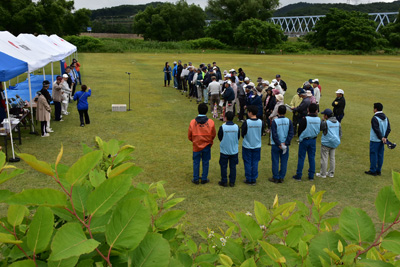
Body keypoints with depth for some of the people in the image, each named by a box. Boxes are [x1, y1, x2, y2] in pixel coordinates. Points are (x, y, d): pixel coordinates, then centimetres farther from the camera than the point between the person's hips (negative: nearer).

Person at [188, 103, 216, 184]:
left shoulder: (192, 122, -12)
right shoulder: (211, 122, -12)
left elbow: (189, 136, -3)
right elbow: (213, 135, 0)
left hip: (196, 145, 0)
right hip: (207, 146, 0)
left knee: (196, 162, 12)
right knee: (205, 162, 13)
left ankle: (196, 179, 19)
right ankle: (204, 179, 20)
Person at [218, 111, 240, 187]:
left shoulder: (222, 127, -16)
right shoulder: (237, 127, -9)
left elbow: (220, 138, -3)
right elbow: (238, 137, 4)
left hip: (224, 150, -2)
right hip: (234, 150, 2)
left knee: (223, 166, 10)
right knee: (233, 166, 11)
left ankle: (224, 182, 17)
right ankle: (232, 182, 17)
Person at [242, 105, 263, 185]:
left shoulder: (246, 122, -18)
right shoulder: (260, 122, -7)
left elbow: (242, 134, -7)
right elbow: (261, 133, 5)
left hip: (247, 146, -3)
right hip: (257, 146, 3)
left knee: (247, 163, 9)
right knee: (255, 163, 12)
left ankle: (249, 180, 15)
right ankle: (254, 180, 17)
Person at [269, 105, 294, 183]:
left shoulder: (274, 121, -13)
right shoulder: (289, 121, -2)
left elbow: (274, 135, -15)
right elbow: (291, 133, -6)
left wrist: (279, 144, -9)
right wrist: (285, 143, -9)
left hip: (276, 145, -3)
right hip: (285, 145, 3)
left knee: (275, 162, 7)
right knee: (284, 162, 11)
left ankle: (275, 178, 13)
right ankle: (281, 178, 18)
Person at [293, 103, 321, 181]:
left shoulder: (305, 119, -18)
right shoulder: (319, 120, -5)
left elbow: (300, 130, -10)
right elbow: (319, 130, 8)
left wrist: (300, 138, 6)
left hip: (304, 140, -4)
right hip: (313, 140, 4)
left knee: (301, 158, 4)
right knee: (312, 158, 12)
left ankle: (298, 176, 9)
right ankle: (311, 176, 18)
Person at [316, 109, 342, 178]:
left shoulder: (325, 123, -18)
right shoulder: (337, 122, 4)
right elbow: (340, 133, 10)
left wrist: (322, 120, -3)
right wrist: (338, 140, 20)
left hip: (326, 143, -7)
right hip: (335, 143, 7)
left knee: (324, 158, 2)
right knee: (332, 158, 16)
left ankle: (323, 174, 8)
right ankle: (331, 173, 23)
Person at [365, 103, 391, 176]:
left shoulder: (375, 118, -17)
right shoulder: (386, 118, 7)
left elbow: (377, 130, -22)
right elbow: (388, 129, 3)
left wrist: (381, 138, -13)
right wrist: (385, 137, -3)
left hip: (375, 140, -7)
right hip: (382, 140, 7)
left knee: (373, 155, 1)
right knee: (380, 155, 12)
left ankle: (373, 171, 6)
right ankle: (378, 170, 19)